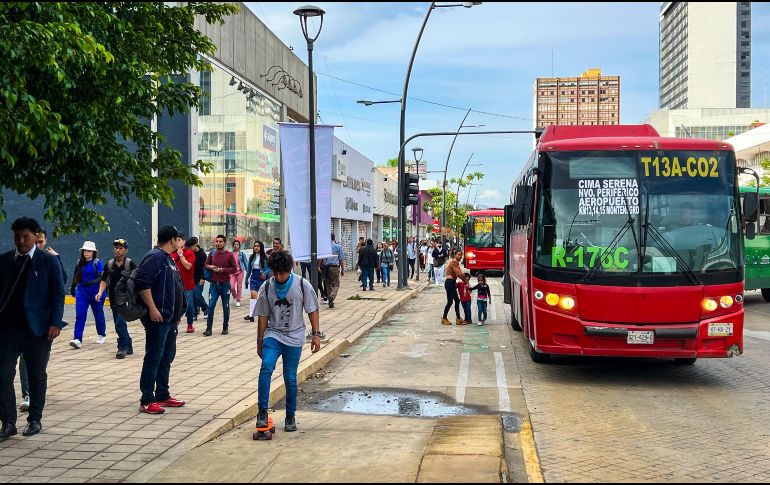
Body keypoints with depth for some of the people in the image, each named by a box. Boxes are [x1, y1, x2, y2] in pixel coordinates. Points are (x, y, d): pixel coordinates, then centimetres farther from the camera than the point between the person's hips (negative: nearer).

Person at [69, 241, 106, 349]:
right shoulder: (79, 263, 5)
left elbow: (101, 278, -18)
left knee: (98, 315, 11)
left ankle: (102, 335, 32)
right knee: (80, 315, -9)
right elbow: (75, 276, 19)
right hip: (82, 293, 3)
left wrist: (91, 282, -34)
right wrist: (72, 287, 26)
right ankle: (77, 339, -14)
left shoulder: (98, 263, -9)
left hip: (96, 294, -3)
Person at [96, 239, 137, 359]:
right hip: (114, 299, 5)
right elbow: (104, 280, 9)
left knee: (120, 323, -15)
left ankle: (123, 347, -5)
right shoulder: (109, 264, 7)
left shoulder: (130, 264, -6)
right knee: (120, 324, 12)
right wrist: (100, 292, -7)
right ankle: (128, 347, 25)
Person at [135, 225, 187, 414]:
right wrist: (152, 309, -25)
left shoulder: (168, 259, 19)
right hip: (158, 318, -10)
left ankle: (162, 395, 24)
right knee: (154, 358, -7)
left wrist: (178, 313, 23)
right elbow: (142, 283, -23)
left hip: (170, 319, 10)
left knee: (167, 357, 15)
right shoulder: (154, 257, -13)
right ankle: (146, 401, -3)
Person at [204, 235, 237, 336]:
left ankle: (225, 327, 19)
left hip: (225, 284, -2)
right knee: (211, 306, -5)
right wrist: (210, 267, -5)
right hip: (214, 284, 2)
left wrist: (223, 270, -16)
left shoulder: (229, 255, -4)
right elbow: (206, 264, 17)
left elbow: (234, 268, -3)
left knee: (225, 307, 7)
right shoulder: (212, 254, 5)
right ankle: (209, 329, -1)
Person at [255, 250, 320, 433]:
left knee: (290, 378, 2)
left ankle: (290, 416, 19)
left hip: (294, 337, -1)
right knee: (266, 368, -22)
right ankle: (262, 411, -15)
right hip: (273, 334, 1)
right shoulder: (267, 287, -3)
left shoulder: (302, 285, -7)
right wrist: (259, 342, 8)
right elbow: (263, 316, 4)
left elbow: (312, 310, 1)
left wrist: (316, 334, -3)